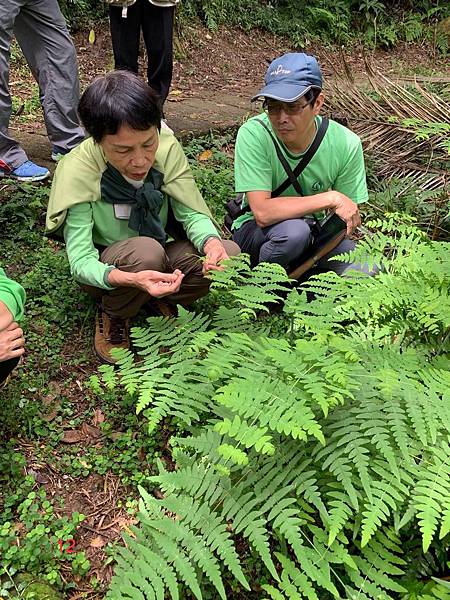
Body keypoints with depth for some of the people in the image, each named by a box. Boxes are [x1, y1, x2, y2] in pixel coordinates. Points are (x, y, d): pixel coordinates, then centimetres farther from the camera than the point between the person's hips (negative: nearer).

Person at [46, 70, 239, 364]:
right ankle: (112, 315, -6)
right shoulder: (77, 171, -27)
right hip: (106, 270, -3)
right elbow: (81, 262, -27)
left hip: (160, 257, 4)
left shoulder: (166, 147, -19)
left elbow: (191, 213, -13)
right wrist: (132, 279, -48)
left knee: (229, 254, -22)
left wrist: (211, 242, -37)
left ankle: (160, 302, 3)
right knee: (146, 251, -37)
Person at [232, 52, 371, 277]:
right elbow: (262, 212, -31)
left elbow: (348, 218, -6)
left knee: (365, 270, -22)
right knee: (293, 231, -36)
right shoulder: (253, 134, -23)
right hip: (256, 232, -2)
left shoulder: (346, 144, -15)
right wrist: (331, 198, -31)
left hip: (314, 231, 3)